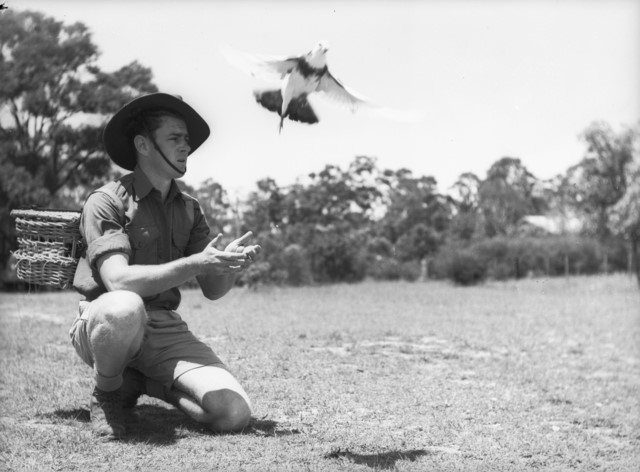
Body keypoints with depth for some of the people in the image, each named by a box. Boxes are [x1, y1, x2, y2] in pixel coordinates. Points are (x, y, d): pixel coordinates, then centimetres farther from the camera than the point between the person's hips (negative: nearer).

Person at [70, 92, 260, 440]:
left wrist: (231, 264, -17)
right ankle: (107, 393, -8)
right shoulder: (106, 202, -6)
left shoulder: (189, 209, 11)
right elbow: (119, 280, -21)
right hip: (103, 323, -5)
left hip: (165, 329, 5)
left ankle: (142, 382, 11)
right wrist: (195, 263, -27)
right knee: (125, 307, -42)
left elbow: (212, 290, 6)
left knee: (235, 414, -17)